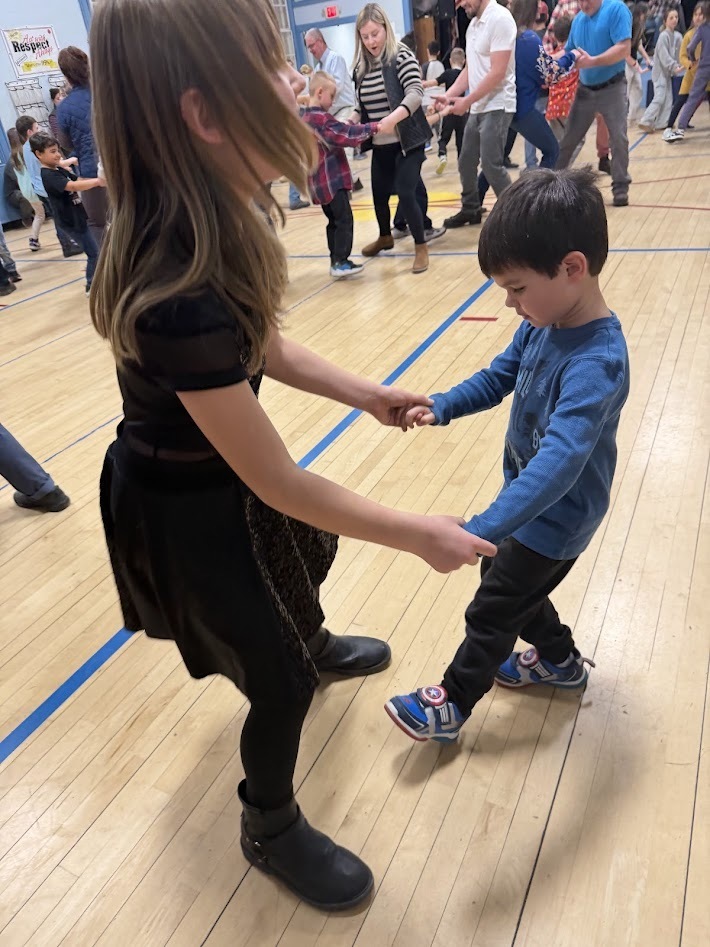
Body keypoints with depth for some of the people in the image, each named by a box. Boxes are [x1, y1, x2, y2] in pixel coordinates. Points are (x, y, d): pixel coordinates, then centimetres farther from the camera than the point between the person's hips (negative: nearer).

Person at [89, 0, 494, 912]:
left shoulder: (207, 228, -12)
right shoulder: (179, 293, -39)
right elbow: (278, 484, -31)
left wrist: (362, 392, 2)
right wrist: (419, 534, -20)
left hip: (223, 466, 8)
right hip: (188, 506, -8)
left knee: (309, 555, 32)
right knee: (281, 676, 9)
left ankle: (317, 648, 67)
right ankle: (270, 830, 40)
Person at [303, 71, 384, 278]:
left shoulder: (307, 118, 15)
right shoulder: (321, 118, -16)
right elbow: (346, 135, -20)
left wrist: (345, 126, 12)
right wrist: (373, 127, -15)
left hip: (320, 181, 10)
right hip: (332, 180, -10)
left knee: (334, 221, 15)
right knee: (344, 220, -8)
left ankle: (336, 260, 18)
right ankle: (340, 263, -8)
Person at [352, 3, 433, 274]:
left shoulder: (402, 57, -11)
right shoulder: (361, 66, 5)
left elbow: (415, 94, -23)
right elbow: (361, 106, 12)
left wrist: (390, 120, -38)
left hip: (408, 142, -6)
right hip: (380, 146, 6)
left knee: (405, 193, -12)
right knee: (379, 193, 16)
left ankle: (421, 247, 6)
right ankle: (385, 237, 42)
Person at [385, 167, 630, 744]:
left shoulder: (596, 362, -34)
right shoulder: (543, 324, -8)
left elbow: (560, 459, -44)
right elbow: (500, 377, 7)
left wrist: (481, 530, -52)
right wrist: (442, 408, -7)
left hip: (556, 518, -8)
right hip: (527, 492, 8)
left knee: (491, 611, 7)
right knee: (507, 583, 26)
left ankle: (451, 706, 29)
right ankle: (559, 660, 49)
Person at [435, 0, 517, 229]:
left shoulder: (499, 19, -14)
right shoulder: (473, 24, 13)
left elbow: (497, 73, -19)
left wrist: (466, 101, -16)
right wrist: (448, 96, 4)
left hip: (497, 106, -9)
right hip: (478, 107, 9)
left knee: (491, 165, -10)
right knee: (466, 162, 13)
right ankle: (470, 209, 29)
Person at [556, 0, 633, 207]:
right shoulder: (578, 20, 6)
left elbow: (624, 49, -22)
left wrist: (593, 61, -31)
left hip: (612, 87, -5)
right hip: (585, 89, 5)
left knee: (619, 139, -5)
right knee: (568, 138, 9)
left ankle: (620, 187, 5)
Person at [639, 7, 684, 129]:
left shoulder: (677, 35, 7)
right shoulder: (663, 36, -15)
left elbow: (677, 54, 10)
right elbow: (664, 56, -20)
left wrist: (677, 67, -6)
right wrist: (674, 67, -24)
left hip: (668, 72, 8)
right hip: (660, 71, -8)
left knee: (668, 99, 7)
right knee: (659, 98, -14)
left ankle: (661, 123, 12)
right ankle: (645, 122, -10)